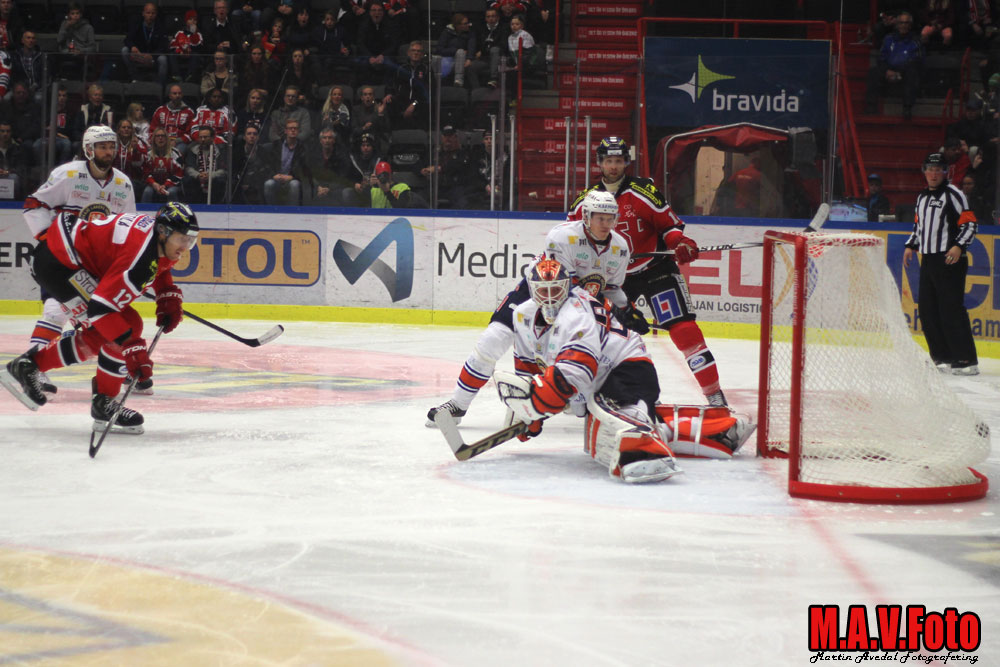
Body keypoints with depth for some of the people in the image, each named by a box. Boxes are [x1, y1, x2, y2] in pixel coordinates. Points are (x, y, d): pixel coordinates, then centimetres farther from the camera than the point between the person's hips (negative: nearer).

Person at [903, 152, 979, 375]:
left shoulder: (953, 194, -6)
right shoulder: (922, 197, 18)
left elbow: (969, 223, -10)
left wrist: (959, 246, -22)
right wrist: (911, 246, 18)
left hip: (950, 260, -8)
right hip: (928, 260, 8)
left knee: (951, 309, -13)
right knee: (927, 309, 6)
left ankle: (967, 361, -12)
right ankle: (943, 358, 14)